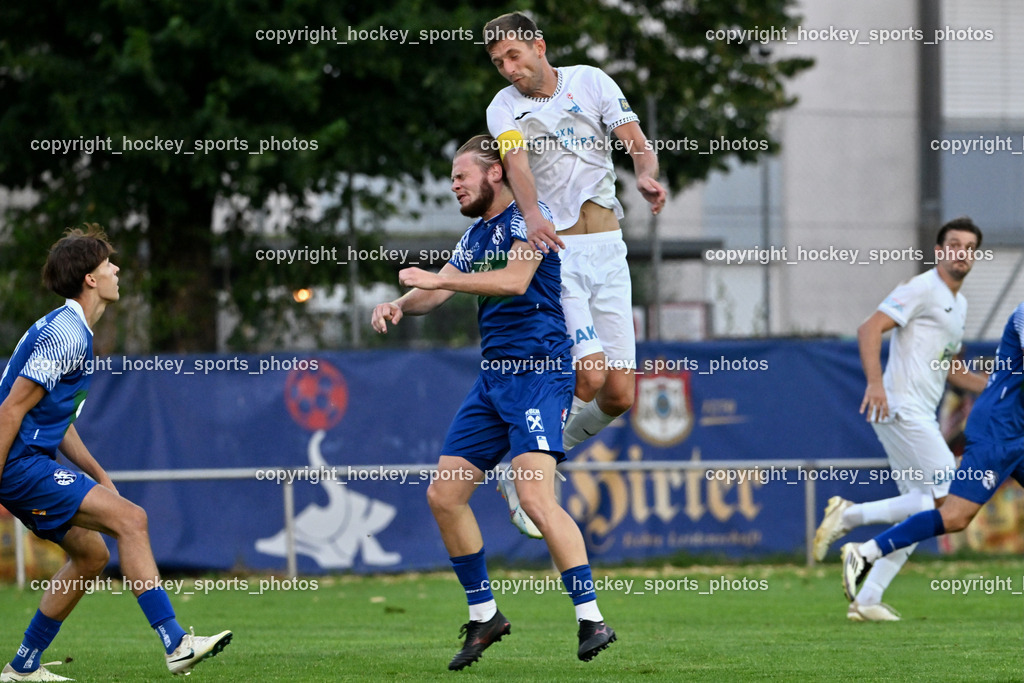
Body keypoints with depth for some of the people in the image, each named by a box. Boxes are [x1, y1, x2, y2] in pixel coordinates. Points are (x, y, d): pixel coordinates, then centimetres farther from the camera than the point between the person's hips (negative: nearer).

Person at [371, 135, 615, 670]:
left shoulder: (527, 215, -6)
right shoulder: (476, 235, 20)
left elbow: (516, 279, -21)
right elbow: (434, 291, 19)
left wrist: (439, 280, -20)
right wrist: (400, 305, -3)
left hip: (538, 370, -9)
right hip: (493, 378, 9)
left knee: (535, 496, -23)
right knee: (444, 495, 5)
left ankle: (591, 619, -22)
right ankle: (484, 615, 16)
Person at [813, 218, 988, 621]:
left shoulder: (959, 305, 22)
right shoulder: (923, 289, -8)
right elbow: (869, 330, -18)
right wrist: (875, 383, -31)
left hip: (921, 417, 10)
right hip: (901, 408, -10)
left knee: (919, 512, 8)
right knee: (947, 499, -14)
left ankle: (867, 600, 9)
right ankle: (850, 515, -8)